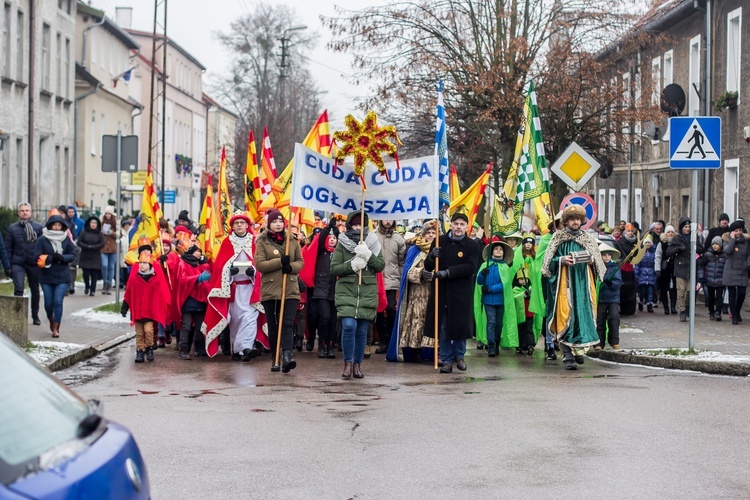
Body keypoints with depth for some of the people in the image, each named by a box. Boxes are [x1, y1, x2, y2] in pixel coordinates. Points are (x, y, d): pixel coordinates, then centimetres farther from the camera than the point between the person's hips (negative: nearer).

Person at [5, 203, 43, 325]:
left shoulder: (38, 227, 2)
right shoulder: (12, 228, 3)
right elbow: (8, 248, 4)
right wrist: (9, 266, -1)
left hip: (34, 263, 1)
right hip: (18, 263, -1)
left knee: (35, 290, 12)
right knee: (18, 288, -17)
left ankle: (35, 315, 29)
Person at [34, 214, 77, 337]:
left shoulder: (66, 239, 0)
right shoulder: (42, 240, -5)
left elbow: (72, 255, 1)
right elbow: (38, 257, -10)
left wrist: (62, 258, -18)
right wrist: (51, 258, -23)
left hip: (62, 277, 0)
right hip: (46, 277, 0)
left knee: (58, 302, -9)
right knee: (48, 302, 8)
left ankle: (56, 328, -3)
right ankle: (51, 320, 38)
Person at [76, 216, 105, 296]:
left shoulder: (99, 234, 5)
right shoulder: (84, 233, 5)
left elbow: (102, 244, -4)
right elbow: (79, 242, -1)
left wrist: (92, 247, -16)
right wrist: (87, 247, -15)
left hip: (95, 258, 0)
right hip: (85, 257, 0)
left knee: (94, 274, -4)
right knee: (85, 273, -5)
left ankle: (92, 290, 5)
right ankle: (87, 286, 21)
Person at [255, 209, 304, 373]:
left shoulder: (292, 241, 11)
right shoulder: (262, 242, 3)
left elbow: (300, 262, 12)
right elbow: (259, 264, -7)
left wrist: (291, 267, -11)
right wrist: (280, 262, -16)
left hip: (290, 290, 1)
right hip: (270, 290, -1)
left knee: (288, 324, -13)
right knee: (273, 327, 5)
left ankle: (287, 356, -26)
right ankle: (274, 359, 14)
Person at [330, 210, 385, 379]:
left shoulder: (373, 243, 10)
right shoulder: (342, 244, 6)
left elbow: (381, 266, 2)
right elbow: (333, 268, 0)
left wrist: (369, 255, -15)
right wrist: (352, 265, -15)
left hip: (367, 293, 2)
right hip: (346, 291, -2)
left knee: (362, 331, 4)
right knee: (349, 326, -17)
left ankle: (357, 364, 18)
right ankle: (348, 363, -4)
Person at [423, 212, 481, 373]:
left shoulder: (472, 245, -2)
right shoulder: (440, 241, 5)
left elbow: (471, 267, -15)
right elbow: (428, 266, 7)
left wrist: (447, 272, -23)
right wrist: (431, 257, -17)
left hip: (461, 293, -2)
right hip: (440, 292, 2)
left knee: (460, 326, 4)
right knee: (442, 328, 3)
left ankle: (459, 355, 27)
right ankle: (447, 360, 13)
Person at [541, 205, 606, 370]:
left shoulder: (587, 239, 12)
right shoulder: (559, 238, 5)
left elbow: (598, 263, 14)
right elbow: (549, 261, 2)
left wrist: (591, 260, -7)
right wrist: (562, 260, -15)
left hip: (583, 283, 3)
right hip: (565, 284, -3)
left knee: (583, 314, 0)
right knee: (567, 317, -10)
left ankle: (579, 349, 16)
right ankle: (568, 355, -13)